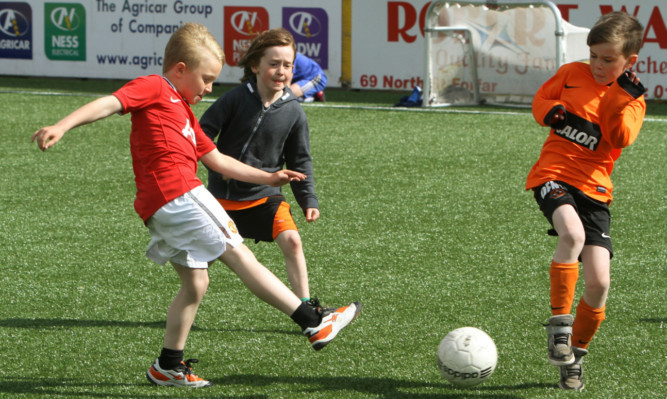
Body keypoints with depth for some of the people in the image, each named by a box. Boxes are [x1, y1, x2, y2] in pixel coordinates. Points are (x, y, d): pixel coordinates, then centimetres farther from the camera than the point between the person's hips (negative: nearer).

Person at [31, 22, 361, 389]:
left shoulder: (183, 111, 30)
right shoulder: (153, 88, 1)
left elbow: (217, 160, 35)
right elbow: (108, 104, -13)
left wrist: (267, 177, 34)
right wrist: (61, 127, -28)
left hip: (163, 212, 10)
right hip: (176, 195, -10)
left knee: (195, 283, 14)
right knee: (239, 255, -7)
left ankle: (168, 366, 19)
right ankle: (314, 323, -5)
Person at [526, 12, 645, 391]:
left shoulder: (631, 100, 5)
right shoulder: (572, 74, 7)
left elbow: (621, 138, -12)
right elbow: (541, 99, 17)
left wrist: (626, 97, -19)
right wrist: (553, 112, -4)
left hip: (594, 188, 1)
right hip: (554, 174, -1)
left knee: (598, 282, -6)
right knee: (572, 233, -35)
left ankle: (576, 354, 19)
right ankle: (559, 323, -21)